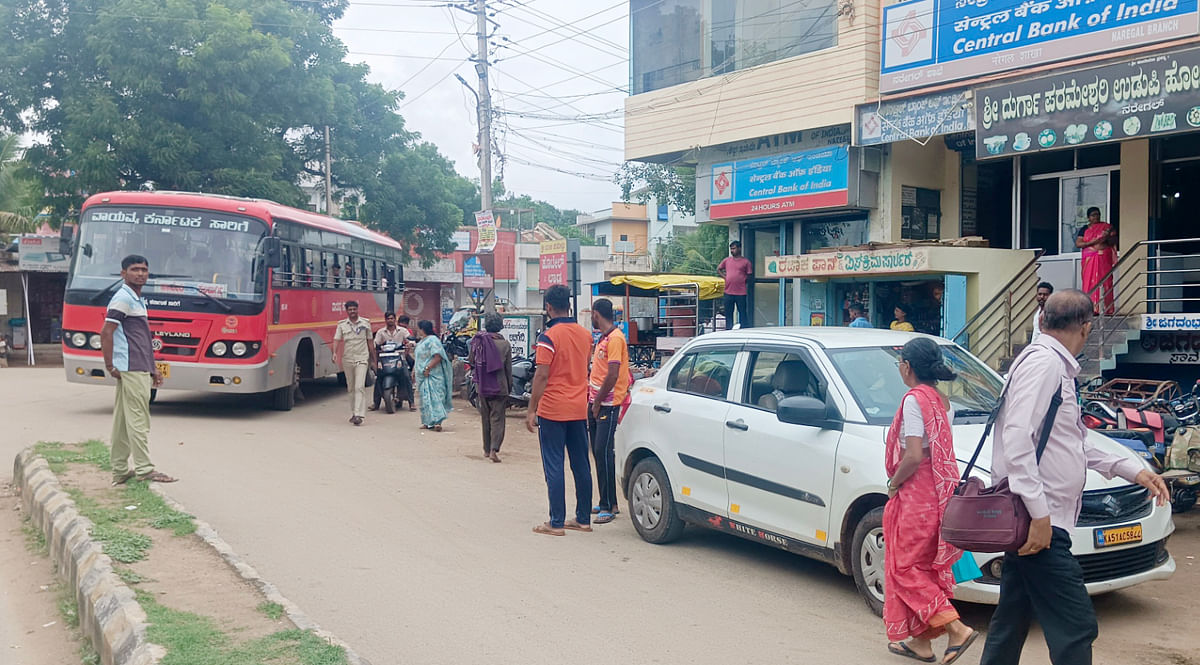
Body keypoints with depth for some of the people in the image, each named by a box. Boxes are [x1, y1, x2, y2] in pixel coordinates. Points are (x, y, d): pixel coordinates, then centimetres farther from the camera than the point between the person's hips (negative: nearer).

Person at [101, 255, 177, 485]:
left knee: (123, 420, 12)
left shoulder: (137, 299, 20)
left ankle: (120, 471, 17)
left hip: (140, 369, 10)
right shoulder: (123, 298, -10)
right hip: (131, 370, -10)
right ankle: (144, 469, -3)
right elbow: (106, 333, -17)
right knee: (138, 419, -7)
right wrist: (110, 366, -18)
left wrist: (153, 368, 24)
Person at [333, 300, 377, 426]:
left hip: (361, 359, -2)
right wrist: (335, 353, -22)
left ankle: (358, 415, -21)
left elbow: (370, 342, 11)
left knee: (360, 387, -15)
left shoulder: (365, 323, 5)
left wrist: (374, 359, 13)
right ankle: (353, 413, 22)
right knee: (351, 388, 11)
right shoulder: (342, 325, 6)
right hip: (347, 359, 2)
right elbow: (336, 339, -3)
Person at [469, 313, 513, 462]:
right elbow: (508, 369, -3)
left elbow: (470, 361, 5)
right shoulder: (505, 344, -7)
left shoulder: (478, 342, -2)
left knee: (485, 418, 15)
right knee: (497, 419, 0)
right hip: (499, 387, -2)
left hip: (482, 387, 3)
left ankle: (487, 450, 22)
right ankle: (494, 449, -14)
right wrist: (509, 387, 8)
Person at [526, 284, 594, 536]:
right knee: (581, 466, 11)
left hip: (553, 411, -6)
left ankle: (556, 523, 2)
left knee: (554, 467, -1)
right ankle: (583, 518, 18)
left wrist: (531, 410, -11)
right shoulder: (585, 334, 7)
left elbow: (542, 376, -15)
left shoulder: (549, 336, -13)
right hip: (579, 410, 6)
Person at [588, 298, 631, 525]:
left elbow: (612, 375, -19)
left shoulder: (615, 338, -14)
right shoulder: (603, 338, 17)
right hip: (596, 403, 10)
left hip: (608, 404, -10)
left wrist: (598, 402, -14)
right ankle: (606, 502, 19)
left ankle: (608, 506, -6)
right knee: (598, 452, 11)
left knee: (603, 452, -10)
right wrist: (592, 400, 15)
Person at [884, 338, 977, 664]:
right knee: (925, 567, 15)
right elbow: (941, 451, 12)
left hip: (916, 496, -9)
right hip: (938, 495, 9)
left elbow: (913, 456, -23)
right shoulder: (942, 399, 11)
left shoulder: (914, 399, -16)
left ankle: (956, 628, -8)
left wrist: (894, 483, -8)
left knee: (907, 567, 2)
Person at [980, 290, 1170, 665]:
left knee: (1013, 620, 16)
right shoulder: (1043, 363, -13)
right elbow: (1017, 437, -24)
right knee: (1076, 627, -8)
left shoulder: (1057, 367, 19)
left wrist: (1133, 470, 25)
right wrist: (1039, 513, -25)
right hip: (1039, 522, -11)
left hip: (1033, 520, 11)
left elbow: (1075, 443, 27)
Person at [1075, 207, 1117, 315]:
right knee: (1089, 283, -6)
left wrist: (1107, 238, -16)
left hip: (1104, 259, -1)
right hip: (1089, 260, 1)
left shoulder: (1107, 227, 10)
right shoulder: (1084, 229, 12)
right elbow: (1078, 243, 3)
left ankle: (1105, 309, -10)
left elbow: (1114, 241, 5)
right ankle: (1091, 309, -8)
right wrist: (1092, 242, -11)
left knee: (1104, 282, -8)